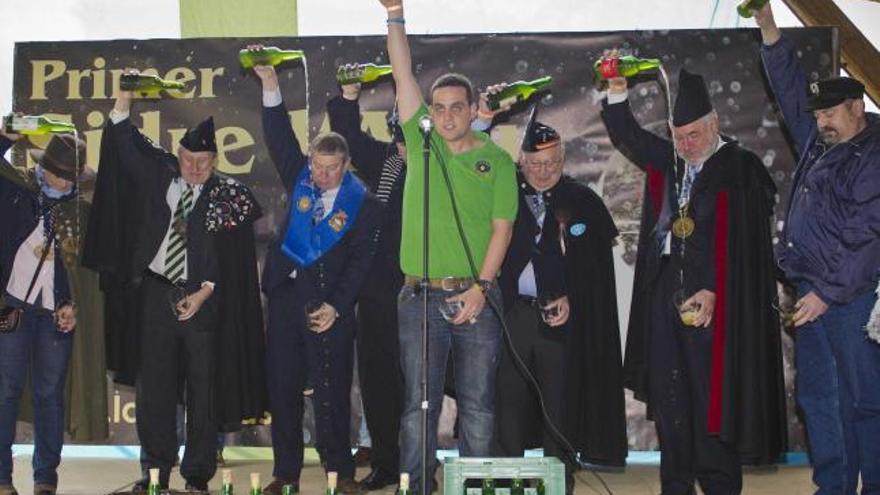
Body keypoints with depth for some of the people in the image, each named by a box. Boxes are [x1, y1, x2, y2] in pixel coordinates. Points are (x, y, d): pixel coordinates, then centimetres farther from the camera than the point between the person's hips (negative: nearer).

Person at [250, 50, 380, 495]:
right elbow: (279, 136, -2)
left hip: (329, 305, -4)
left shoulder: (362, 203, -3)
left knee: (332, 392, -1)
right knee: (282, 389, 7)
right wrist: (270, 85, -13)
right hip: (285, 295, 4)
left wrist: (335, 307, -12)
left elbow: (360, 261, -5)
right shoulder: (299, 177, 7)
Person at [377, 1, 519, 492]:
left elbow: (502, 227, -1)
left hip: (477, 295, -1)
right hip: (422, 295, 1)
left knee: (478, 403, 3)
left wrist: (481, 287, -10)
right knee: (419, 402, 1)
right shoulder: (422, 142, 8)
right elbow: (404, 74, 2)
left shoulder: (497, 161, 4)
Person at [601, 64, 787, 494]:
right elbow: (627, 136, 20)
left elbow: (744, 243, -10)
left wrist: (713, 291, -16)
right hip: (665, 292, 6)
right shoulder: (667, 161, 13)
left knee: (710, 393, -4)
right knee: (668, 396, 7)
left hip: (714, 297, -6)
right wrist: (617, 90, 5)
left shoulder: (740, 168, -5)